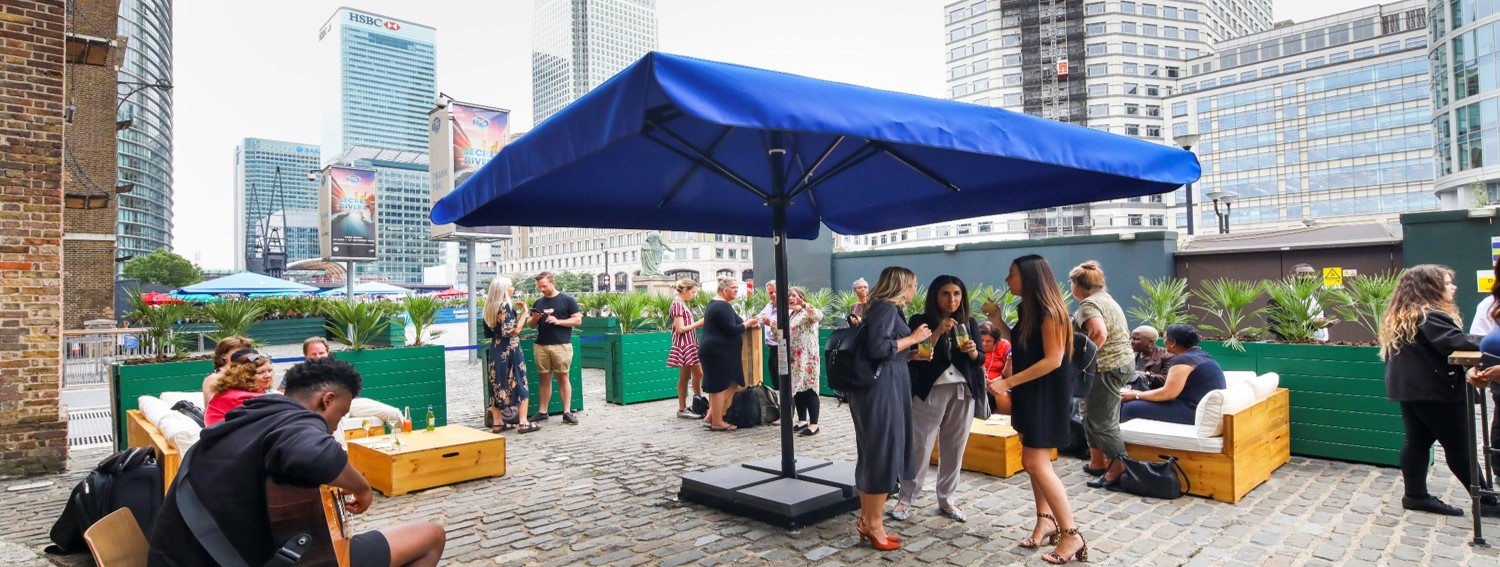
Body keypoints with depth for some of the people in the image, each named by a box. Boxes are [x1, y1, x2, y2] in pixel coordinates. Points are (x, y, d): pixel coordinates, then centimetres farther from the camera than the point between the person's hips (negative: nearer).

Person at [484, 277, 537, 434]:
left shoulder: (489, 308, 10)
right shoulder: (507, 306, -13)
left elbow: (487, 333, 15)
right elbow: (514, 330, -20)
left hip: (495, 351, 7)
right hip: (510, 351, -7)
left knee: (497, 385, 10)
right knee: (520, 385, -1)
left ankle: (497, 422, 13)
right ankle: (523, 422, -1)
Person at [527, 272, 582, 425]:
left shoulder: (567, 300, 0)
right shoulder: (538, 303, 14)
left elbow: (578, 320, -3)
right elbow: (530, 324, 18)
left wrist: (558, 321, -14)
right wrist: (535, 319, -5)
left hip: (561, 345, -4)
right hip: (541, 346, 4)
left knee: (563, 378, -1)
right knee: (545, 379, 7)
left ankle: (567, 412, 2)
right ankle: (542, 412, 12)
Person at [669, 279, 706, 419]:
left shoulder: (683, 304, 15)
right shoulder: (677, 304, -14)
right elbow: (680, 329, -20)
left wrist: (699, 323, 4)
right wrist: (698, 323, -13)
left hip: (691, 344, 9)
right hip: (684, 346, -9)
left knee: (698, 374, 12)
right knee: (684, 377, -1)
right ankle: (682, 409, 8)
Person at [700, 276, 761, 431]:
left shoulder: (714, 303, 18)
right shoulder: (723, 306, -16)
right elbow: (731, 330, -21)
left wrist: (746, 324, 14)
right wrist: (748, 323, -7)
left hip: (714, 350, 11)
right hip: (719, 352, -11)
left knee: (730, 383, 13)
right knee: (720, 385, -4)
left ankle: (711, 415, 16)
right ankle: (717, 422, 4)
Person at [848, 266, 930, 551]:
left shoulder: (884, 308, 17)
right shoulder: (886, 307, -12)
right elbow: (877, 348, -23)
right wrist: (912, 338, -12)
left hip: (882, 385, 10)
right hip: (881, 386, -10)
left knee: (872, 453, 13)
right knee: (882, 452, -3)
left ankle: (867, 519, 21)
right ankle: (873, 524, 6)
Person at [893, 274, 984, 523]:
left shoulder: (969, 323, 9)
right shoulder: (920, 321, -4)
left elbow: (980, 360, 7)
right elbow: (916, 357, -13)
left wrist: (972, 351, -15)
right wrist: (937, 332, -21)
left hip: (963, 392, 4)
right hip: (930, 390, -4)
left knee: (954, 448, 8)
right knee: (920, 446, -2)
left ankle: (947, 500, 20)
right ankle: (905, 499, 9)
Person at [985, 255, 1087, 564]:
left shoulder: (1049, 312, -19)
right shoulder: (1027, 309, 9)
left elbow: (1053, 360, -24)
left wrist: (1007, 382, -24)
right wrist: (998, 318, 8)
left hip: (1047, 396, -9)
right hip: (1029, 394, 9)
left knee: (1037, 463, -9)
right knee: (1032, 462, 13)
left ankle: (1071, 534, 0)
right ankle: (1046, 521, 25)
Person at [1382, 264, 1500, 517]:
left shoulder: (1402, 316, 15)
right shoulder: (1429, 316, -16)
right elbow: (1455, 342, -26)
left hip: (1410, 388, 9)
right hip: (1435, 390, -9)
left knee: (1418, 440, 10)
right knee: (1459, 446, 1)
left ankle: (1416, 495, 13)